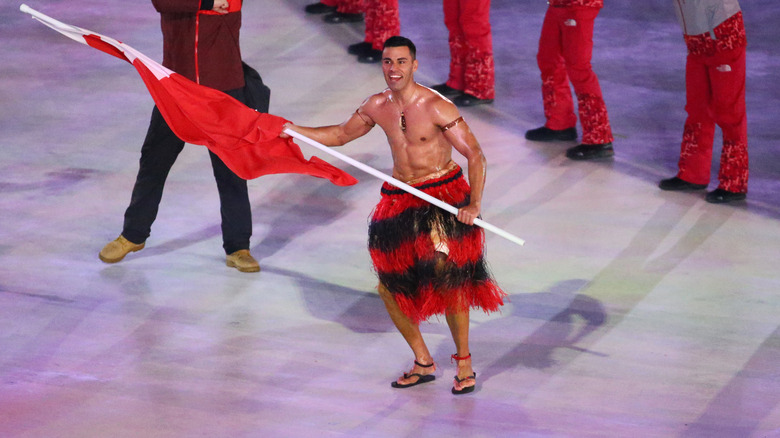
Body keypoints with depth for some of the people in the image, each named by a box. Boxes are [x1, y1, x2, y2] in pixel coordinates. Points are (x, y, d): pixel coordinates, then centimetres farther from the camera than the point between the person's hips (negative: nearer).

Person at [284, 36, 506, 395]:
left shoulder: (436, 108, -16)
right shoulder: (377, 106, 2)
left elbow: (475, 156, -16)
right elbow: (342, 134, 21)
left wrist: (474, 204, -28)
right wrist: (293, 131, 13)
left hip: (444, 195, -6)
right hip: (398, 200, 6)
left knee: (446, 278, -16)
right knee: (391, 285, 5)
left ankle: (464, 362, 0)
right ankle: (423, 363, 22)